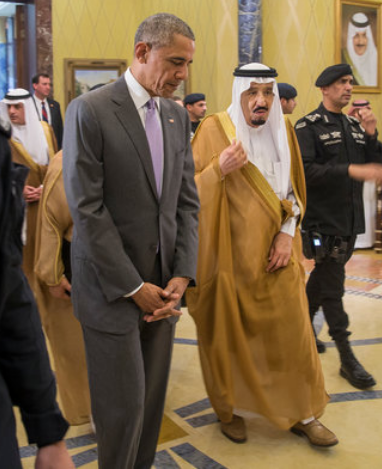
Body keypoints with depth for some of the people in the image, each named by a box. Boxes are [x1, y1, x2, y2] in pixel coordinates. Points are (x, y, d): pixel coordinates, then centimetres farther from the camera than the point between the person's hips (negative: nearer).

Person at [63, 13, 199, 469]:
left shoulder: (178, 115, 9)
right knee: (124, 404, 3)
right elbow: (86, 209, -14)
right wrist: (133, 287, -13)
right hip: (112, 286, -5)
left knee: (152, 397, 12)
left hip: (163, 282, 6)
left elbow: (187, 200, 9)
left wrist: (182, 275, -2)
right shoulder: (89, 111, -10)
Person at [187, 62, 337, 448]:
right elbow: (191, 190, -9)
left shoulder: (282, 129, 5)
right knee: (229, 333, 7)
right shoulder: (214, 129, -7)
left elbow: (293, 188, 10)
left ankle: (302, 412, 22)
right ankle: (230, 408, 28)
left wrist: (287, 234, -2)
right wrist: (220, 168, -27)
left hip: (275, 252, 4)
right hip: (231, 253, -3)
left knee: (292, 331, 6)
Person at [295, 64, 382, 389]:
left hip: (350, 219, 7)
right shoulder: (309, 126, -8)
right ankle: (347, 358, 3)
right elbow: (306, 172, -19)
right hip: (324, 221, -7)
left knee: (323, 278, 19)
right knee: (332, 286, -3)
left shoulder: (354, 126, 12)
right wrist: (350, 170, -27)